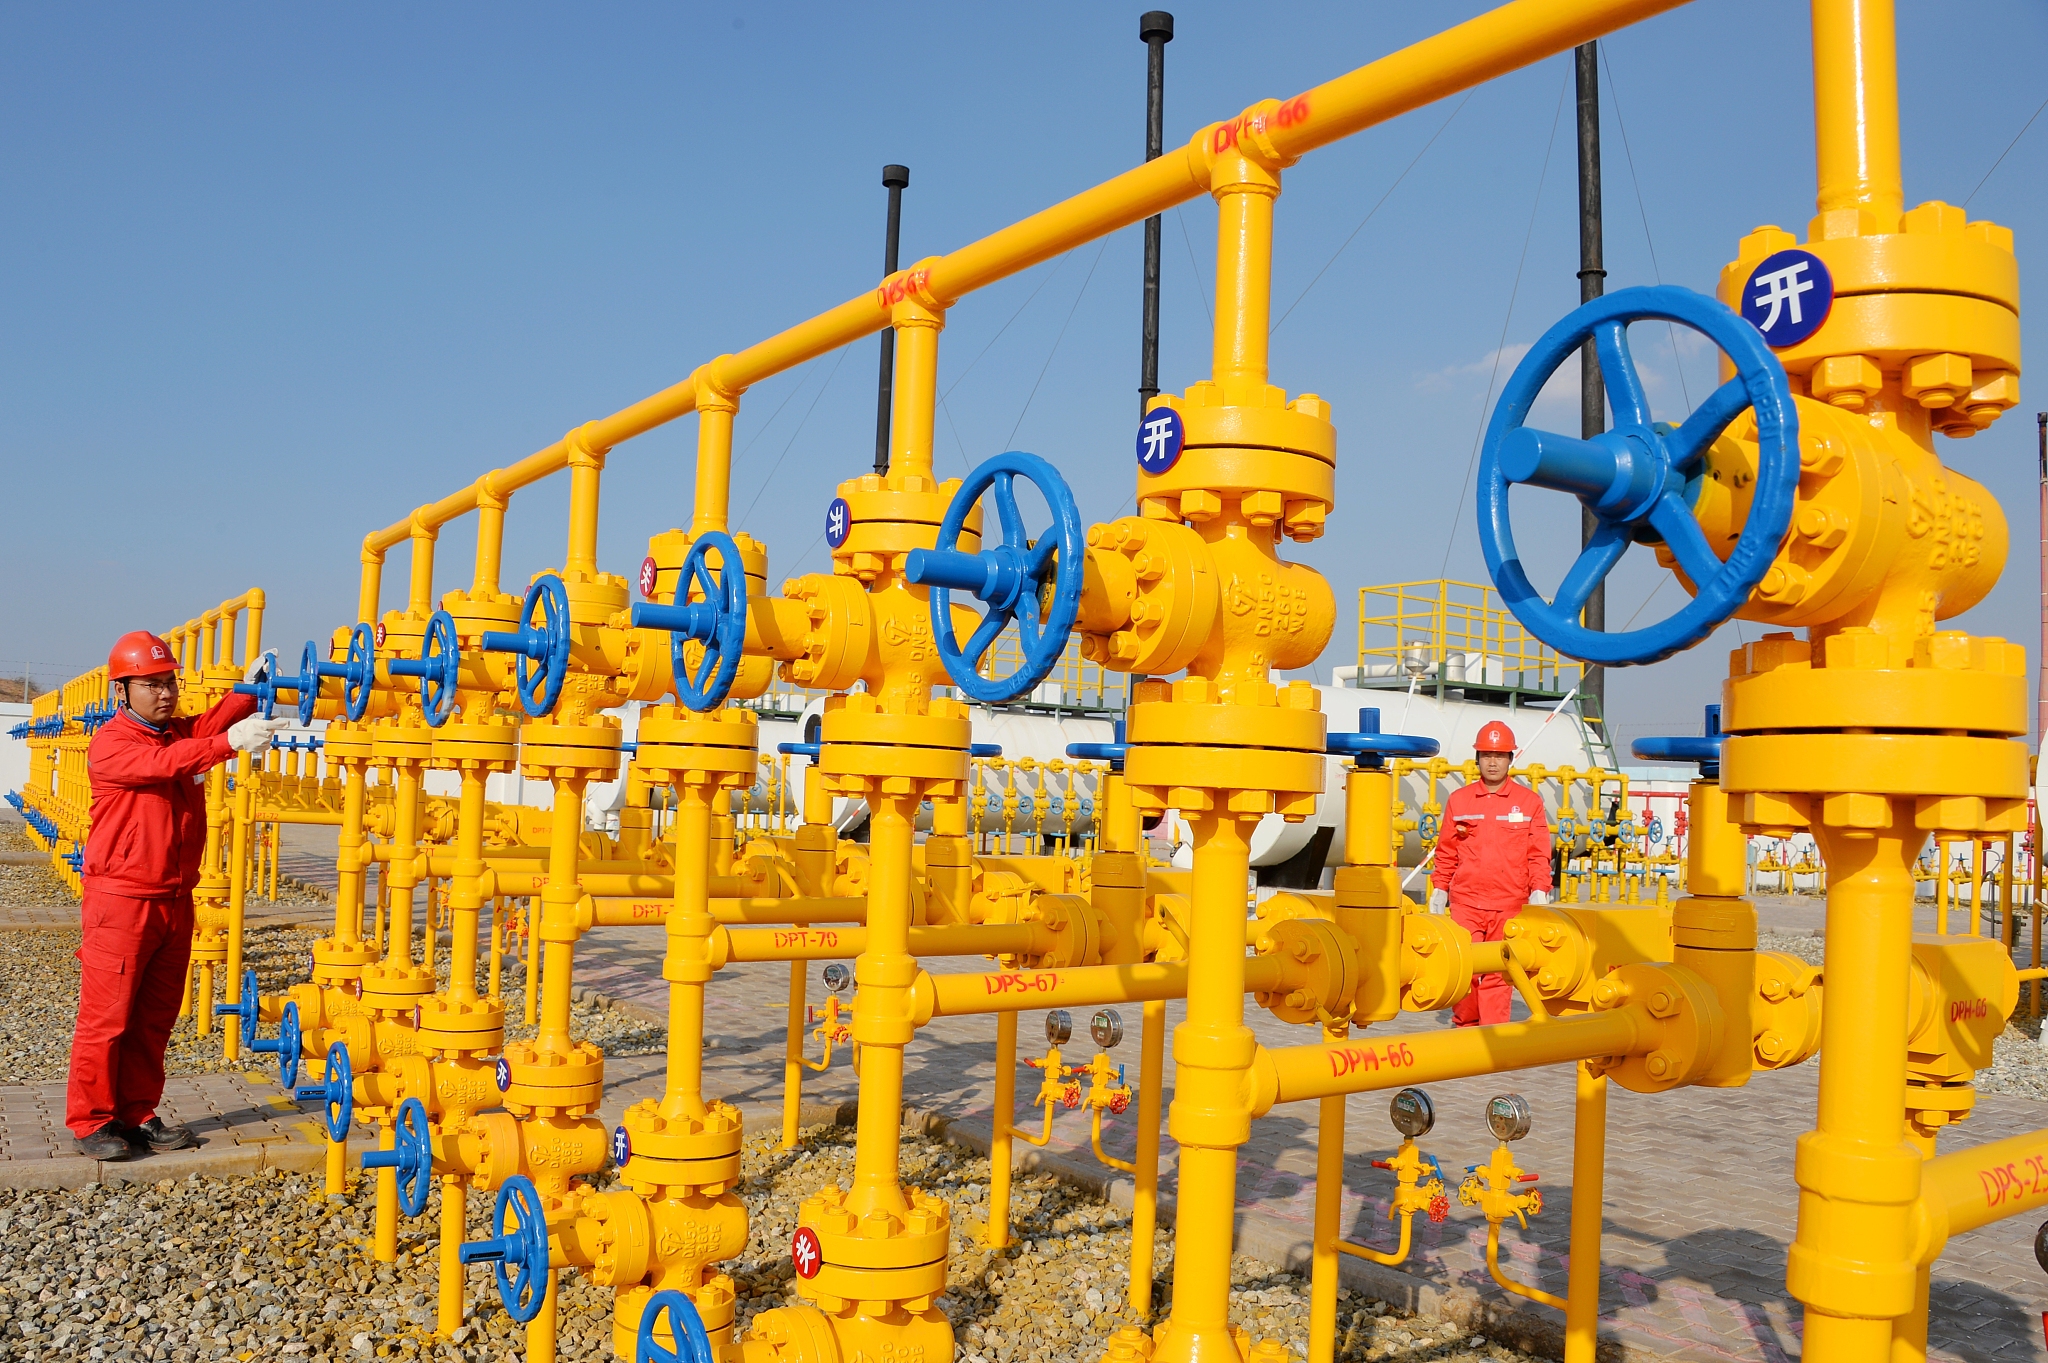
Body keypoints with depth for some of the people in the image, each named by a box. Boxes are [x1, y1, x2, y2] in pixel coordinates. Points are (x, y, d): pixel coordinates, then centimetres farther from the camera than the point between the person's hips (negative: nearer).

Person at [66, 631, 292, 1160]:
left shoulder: (184, 732, 12)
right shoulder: (110, 744, -9)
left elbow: (212, 723, -8)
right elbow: (162, 762, -27)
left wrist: (248, 690, -27)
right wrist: (230, 741, -40)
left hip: (176, 899, 7)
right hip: (121, 901, -6)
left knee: (155, 1017, 12)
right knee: (106, 1017, 1)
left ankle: (137, 1115, 23)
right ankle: (90, 1122, 13)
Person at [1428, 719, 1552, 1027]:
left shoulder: (1529, 802, 7)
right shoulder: (1458, 800, 9)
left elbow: (1539, 854, 6)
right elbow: (1446, 851, 12)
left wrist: (1539, 889, -5)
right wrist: (1439, 888, 6)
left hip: (1509, 903, -1)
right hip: (1465, 901, 1)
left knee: (1498, 971, 0)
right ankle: (1465, 1025, 15)